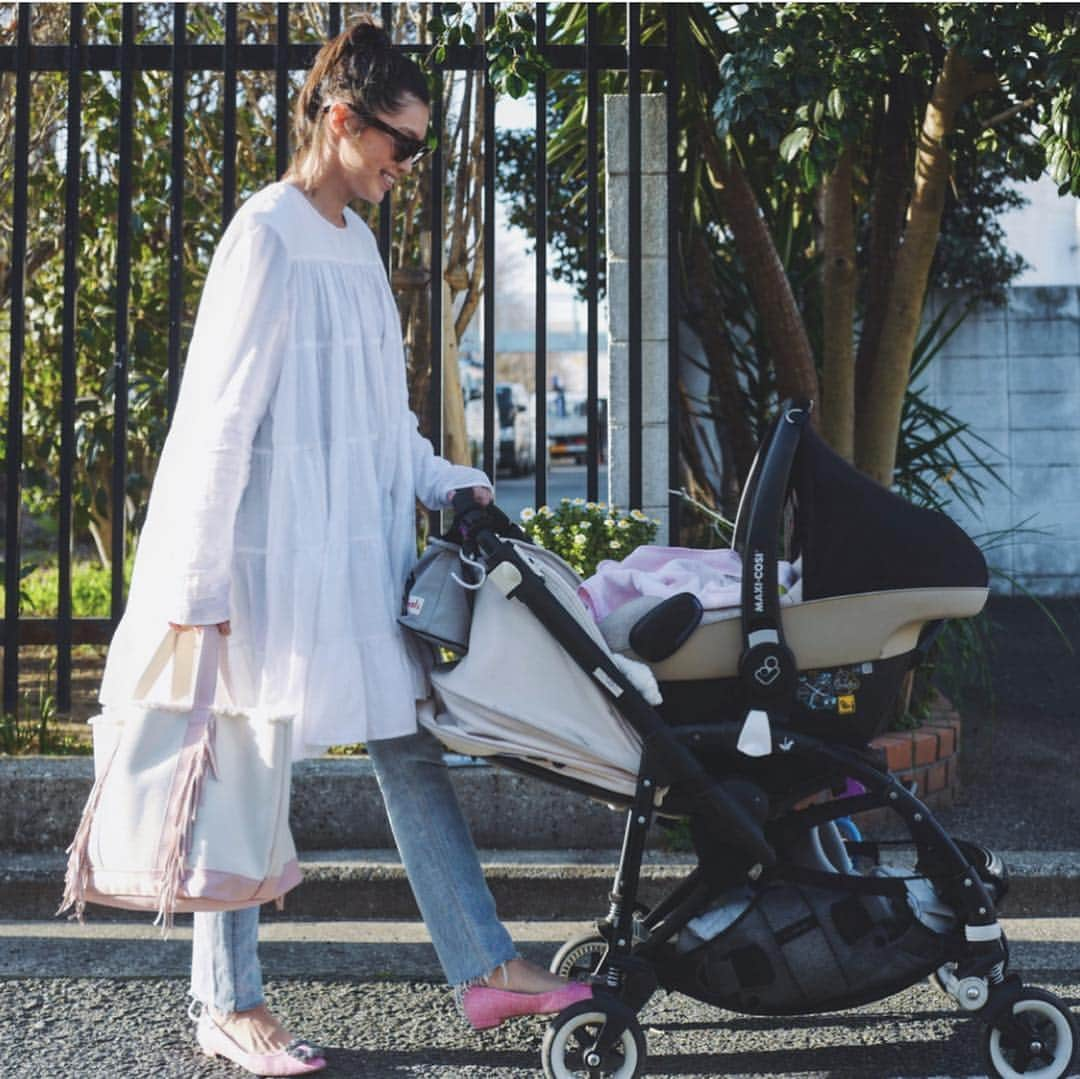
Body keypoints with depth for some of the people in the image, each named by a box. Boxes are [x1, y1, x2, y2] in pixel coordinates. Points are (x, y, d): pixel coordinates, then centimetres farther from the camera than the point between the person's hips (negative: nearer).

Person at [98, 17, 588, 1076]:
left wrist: (445, 480, 9)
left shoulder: (355, 238, 13)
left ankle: (484, 967, 17)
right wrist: (196, 583, -17)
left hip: (361, 547, 9)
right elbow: (219, 413, -16)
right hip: (277, 550, -8)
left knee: (410, 745, 9)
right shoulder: (268, 235, -13)